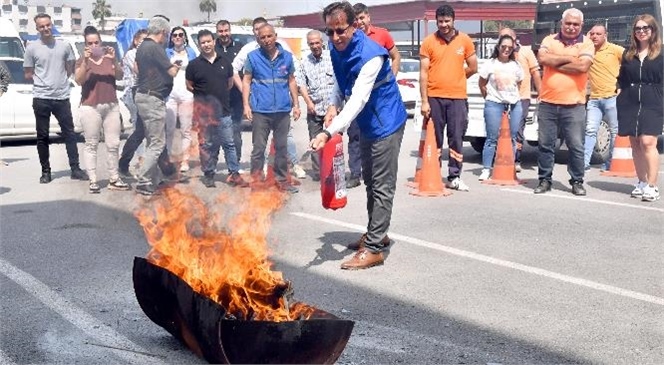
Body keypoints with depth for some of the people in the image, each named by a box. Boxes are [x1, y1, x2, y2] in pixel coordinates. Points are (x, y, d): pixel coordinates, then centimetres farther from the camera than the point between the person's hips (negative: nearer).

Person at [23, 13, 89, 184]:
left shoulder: (64, 46, 3)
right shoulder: (32, 48, -2)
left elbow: (70, 69, 13)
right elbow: (28, 75, 4)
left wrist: (59, 80, 3)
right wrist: (43, 82, 3)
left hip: (62, 97, 1)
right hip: (41, 99, -1)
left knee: (69, 134, 4)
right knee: (42, 137, 6)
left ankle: (75, 169, 10)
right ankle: (46, 171, 14)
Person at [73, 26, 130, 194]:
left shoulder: (109, 57, 11)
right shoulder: (82, 60, 4)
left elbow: (120, 76, -2)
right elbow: (79, 81, -12)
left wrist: (114, 60, -19)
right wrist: (85, 61, -22)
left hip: (111, 106, 3)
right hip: (90, 107, -3)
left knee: (113, 144, 5)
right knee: (91, 144, -1)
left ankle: (114, 179, 13)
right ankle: (93, 181, 2)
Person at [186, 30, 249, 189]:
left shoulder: (224, 62, 6)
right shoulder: (194, 64, 0)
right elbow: (189, 86, 6)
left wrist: (219, 94, 10)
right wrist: (204, 94, 5)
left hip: (223, 110, 2)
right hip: (203, 112, -1)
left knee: (229, 143, 4)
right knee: (207, 144, 5)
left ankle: (234, 174, 9)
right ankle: (208, 175, 15)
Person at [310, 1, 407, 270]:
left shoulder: (371, 55, -30)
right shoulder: (335, 48, -4)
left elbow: (358, 100, -38)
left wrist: (328, 132, -47)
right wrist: (334, 105, -5)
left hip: (386, 123, -9)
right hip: (367, 124, 9)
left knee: (382, 187, -5)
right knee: (370, 182, 18)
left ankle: (373, 249, -1)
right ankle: (376, 234, 33)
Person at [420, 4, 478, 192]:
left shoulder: (465, 40, 3)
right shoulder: (429, 42, -1)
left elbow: (473, 67, 11)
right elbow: (424, 73, -3)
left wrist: (454, 79, 11)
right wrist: (424, 101, -8)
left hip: (457, 97, 1)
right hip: (434, 97, -1)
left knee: (456, 138, 3)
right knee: (434, 138, 6)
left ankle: (454, 177, 10)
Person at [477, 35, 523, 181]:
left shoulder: (516, 65, 10)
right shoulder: (490, 64, 1)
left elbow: (518, 85, 19)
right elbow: (482, 84, 6)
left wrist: (513, 97, 14)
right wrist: (489, 98, 8)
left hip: (514, 104, 4)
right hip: (494, 104, -3)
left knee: (512, 138, 4)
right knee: (492, 137, -5)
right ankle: (486, 169, -1)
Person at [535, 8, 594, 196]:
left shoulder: (586, 43, 2)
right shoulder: (550, 40, 8)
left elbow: (582, 66, -15)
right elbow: (542, 58, -11)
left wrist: (555, 63, -9)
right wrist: (569, 58, -9)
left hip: (574, 105, -2)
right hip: (548, 103, 2)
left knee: (576, 146, 2)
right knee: (545, 144, 7)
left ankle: (577, 182, 14)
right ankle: (544, 180, 18)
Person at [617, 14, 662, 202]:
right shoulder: (628, 54, 14)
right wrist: (620, 96, 4)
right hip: (629, 104, 4)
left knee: (648, 142, -14)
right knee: (635, 144, 6)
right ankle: (641, 182, 15)